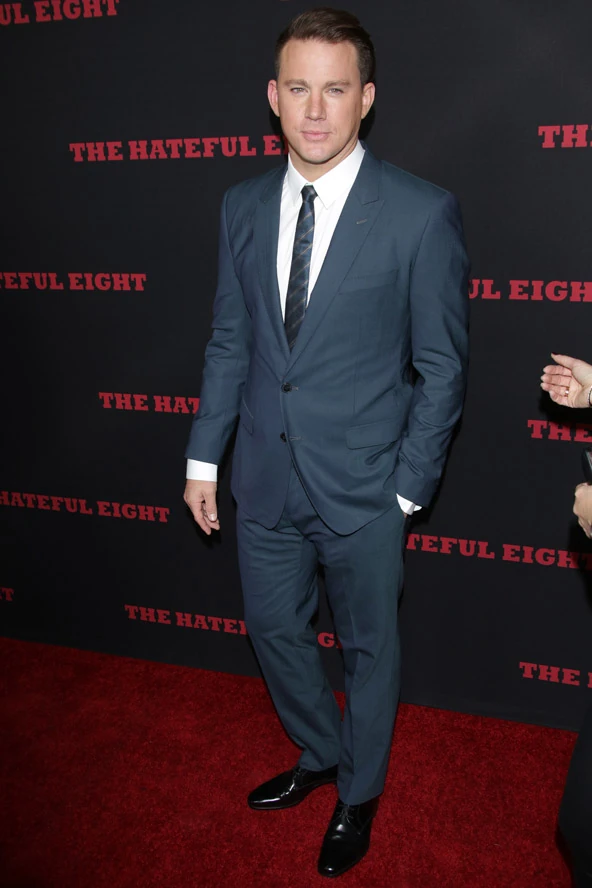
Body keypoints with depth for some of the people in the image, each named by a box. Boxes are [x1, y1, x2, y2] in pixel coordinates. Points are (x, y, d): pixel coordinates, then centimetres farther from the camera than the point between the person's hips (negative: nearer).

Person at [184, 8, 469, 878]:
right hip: (265, 479, 5)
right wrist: (204, 456, 7)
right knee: (275, 629, 20)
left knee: (369, 647, 16)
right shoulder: (242, 206, 3)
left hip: (364, 488, -4)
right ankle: (321, 754, 50)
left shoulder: (422, 214, -12)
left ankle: (359, 791, 45)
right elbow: (229, 340, 8)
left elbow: (441, 367, -9)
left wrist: (408, 488, -9)